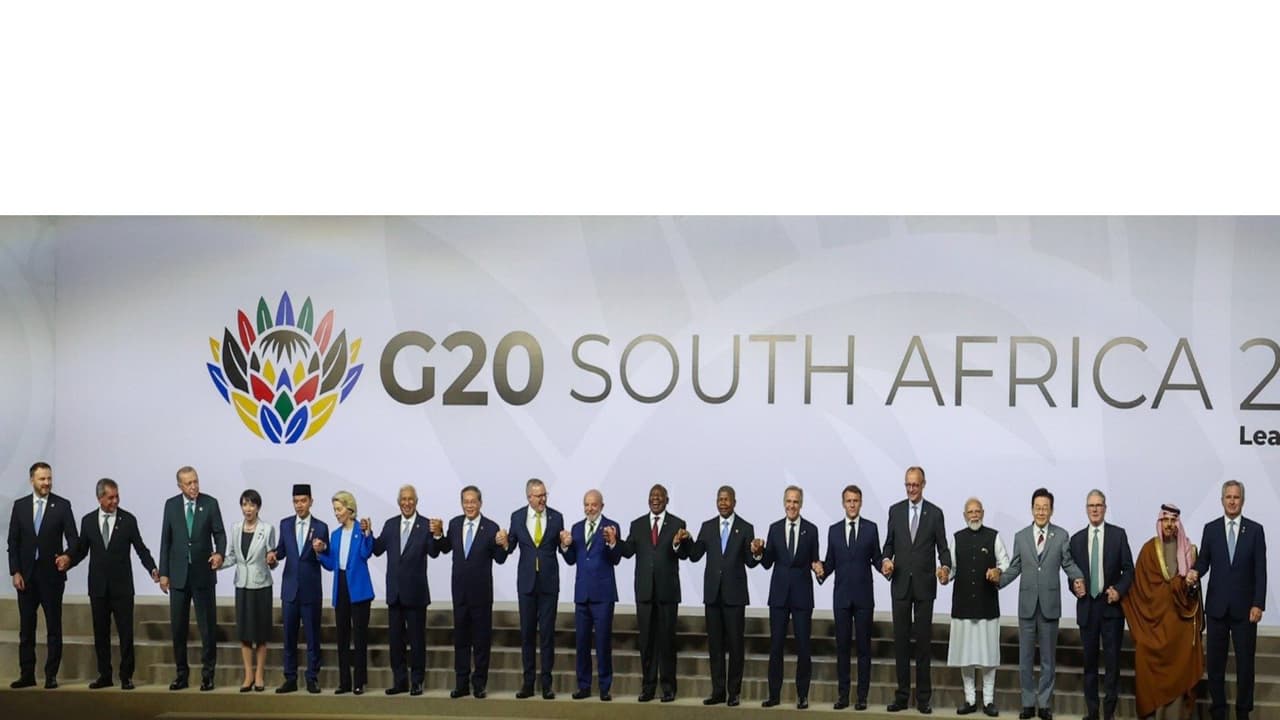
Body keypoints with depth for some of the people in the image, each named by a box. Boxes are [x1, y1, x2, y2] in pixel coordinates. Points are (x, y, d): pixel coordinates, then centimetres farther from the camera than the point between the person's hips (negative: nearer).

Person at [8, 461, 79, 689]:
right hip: (26, 574, 2)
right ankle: (27, 674, 12)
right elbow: (13, 541, 6)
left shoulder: (62, 505, -1)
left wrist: (68, 555, -26)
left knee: (54, 627, 1)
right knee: (26, 627, 7)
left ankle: (51, 675, 6)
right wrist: (15, 572, -2)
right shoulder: (20, 505, 6)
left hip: (51, 574, -2)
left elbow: (73, 538, -5)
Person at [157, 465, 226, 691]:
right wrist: (163, 573, 2)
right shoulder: (171, 505, 4)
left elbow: (219, 533, 1)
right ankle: (182, 672, 15)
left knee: (208, 625, 0)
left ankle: (207, 673, 7)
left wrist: (219, 553, -20)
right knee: (178, 626, 6)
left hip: (203, 574, -2)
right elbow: (166, 540, 5)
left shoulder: (210, 503, -1)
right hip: (178, 575, 2)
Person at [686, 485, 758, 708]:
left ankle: (734, 692, 8)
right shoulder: (707, 527, 8)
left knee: (735, 643, 1)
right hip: (712, 593, 3)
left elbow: (750, 562, -1)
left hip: (734, 593, -3)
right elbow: (695, 556, 3)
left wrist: (757, 553, -23)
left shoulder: (745, 528, 0)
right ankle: (718, 691, 13)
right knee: (715, 643, 7)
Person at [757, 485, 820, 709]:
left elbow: (814, 561, 5)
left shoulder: (811, 530, 1)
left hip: (802, 593, -2)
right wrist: (759, 552, -13)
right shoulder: (775, 529, 6)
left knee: (803, 646, 0)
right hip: (779, 592, 2)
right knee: (776, 645, 4)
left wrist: (817, 566, -16)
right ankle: (774, 693, 11)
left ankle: (802, 695, 8)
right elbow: (768, 563, 7)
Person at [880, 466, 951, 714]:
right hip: (900, 584, 2)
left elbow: (942, 547, 1)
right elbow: (889, 543, 11)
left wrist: (945, 566, -19)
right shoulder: (895, 510, 7)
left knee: (923, 641, 1)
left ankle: (923, 697, 6)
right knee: (901, 640, 4)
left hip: (924, 584, -2)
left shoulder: (935, 513, 1)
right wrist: (886, 560, -10)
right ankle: (902, 695, 10)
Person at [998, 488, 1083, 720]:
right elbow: (1014, 568, 8)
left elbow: (1068, 563, 0)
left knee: (1048, 657, 6)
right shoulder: (1021, 537, 7)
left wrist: (1077, 579, -19)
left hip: (1050, 604, -1)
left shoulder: (1061, 536, 2)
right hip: (1027, 604, 1)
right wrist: (997, 580, -7)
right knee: (1025, 657, 6)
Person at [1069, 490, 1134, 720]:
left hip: (1111, 605, -2)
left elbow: (1128, 569, 1)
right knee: (1089, 660, 7)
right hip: (1087, 606, 2)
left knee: (1112, 660, -1)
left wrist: (1118, 590, -13)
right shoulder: (1077, 539, 9)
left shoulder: (1118, 535, 1)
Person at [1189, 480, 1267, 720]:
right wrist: (1195, 571, -19)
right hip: (1217, 606, 1)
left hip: (1244, 607, -1)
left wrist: (1258, 604, -9)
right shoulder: (1210, 529, 5)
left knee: (1245, 662, 4)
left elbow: (1260, 570, -2)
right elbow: (1204, 561, 4)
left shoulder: (1255, 530, 1)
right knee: (1215, 662, 5)